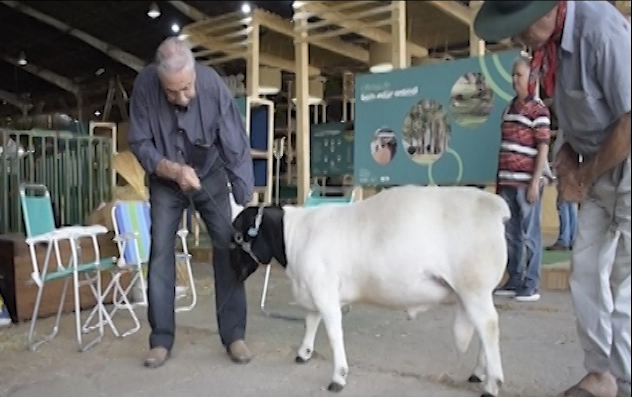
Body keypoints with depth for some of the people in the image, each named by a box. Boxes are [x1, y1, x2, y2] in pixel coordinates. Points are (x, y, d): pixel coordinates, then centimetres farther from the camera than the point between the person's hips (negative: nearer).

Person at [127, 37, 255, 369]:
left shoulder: (214, 86, -30)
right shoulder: (144, 85, -27)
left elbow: (238, 151, -27)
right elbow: (138, 142, -16)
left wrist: (247, 208, -31)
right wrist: (172, 169, -34)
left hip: (210, 176, 0)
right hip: (165, 179, 1)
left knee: (228, 247, -7)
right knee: (160, 252, -5)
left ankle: (234, 335, 3)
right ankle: (161, 340, 6)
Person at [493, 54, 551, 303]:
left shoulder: (538, 109, -5)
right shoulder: (509, 108, 16)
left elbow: (543, 149, -9)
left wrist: (535, 182, -15)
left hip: (526, 183, -7)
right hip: (507, 182, 7)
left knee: (529, 235, 0)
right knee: (510, 235, 11)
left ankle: (532, 286, 8)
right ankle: (514, 281, 21)